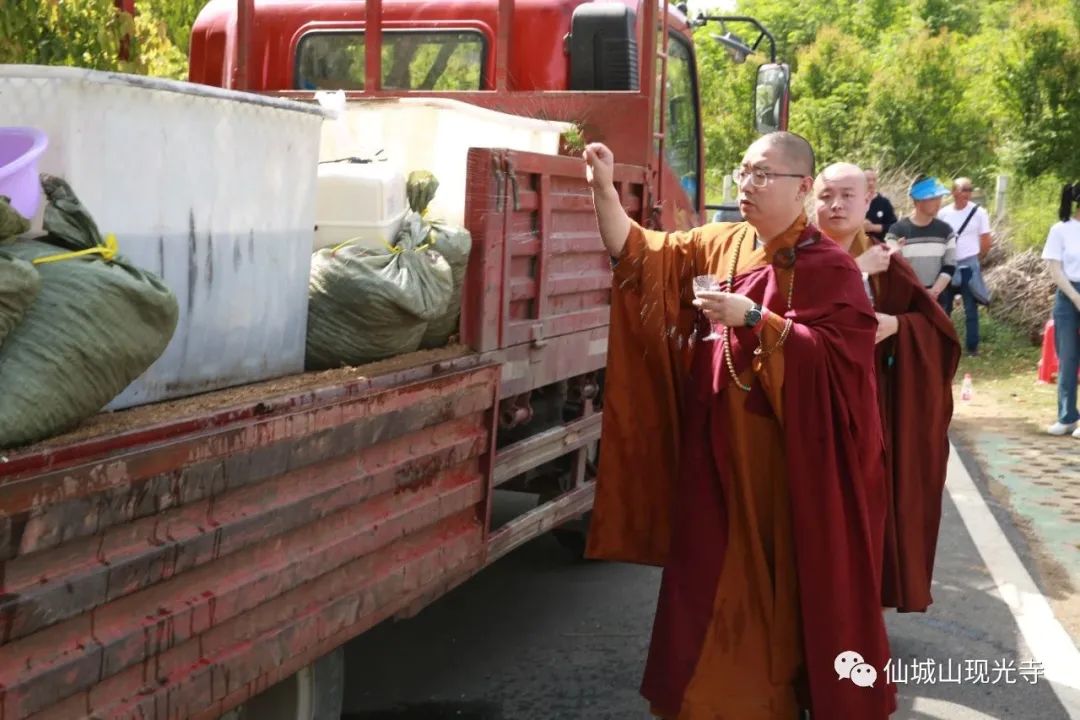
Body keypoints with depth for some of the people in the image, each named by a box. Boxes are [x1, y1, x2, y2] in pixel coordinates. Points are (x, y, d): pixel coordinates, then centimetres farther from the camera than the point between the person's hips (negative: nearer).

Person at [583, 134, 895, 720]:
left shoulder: (827, 265, -8)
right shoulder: (716, 246, 8)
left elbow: (837, 353, -18)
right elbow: (640, 253, 3)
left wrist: (753, 318, -24)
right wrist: (603, 189, -10)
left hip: (789, 460, -5)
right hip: (718, 453, 5)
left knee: (786, 584, 5)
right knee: (716, 580, 12)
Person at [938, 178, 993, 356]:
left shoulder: (979, 212, -6)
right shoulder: (943, 213, 0)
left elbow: (986, 242, 0)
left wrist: (973, 258, 9)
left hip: (969, 266, -2)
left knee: (971, 309, 4)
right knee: (943, 307, 9)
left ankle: (972, 346, 11)